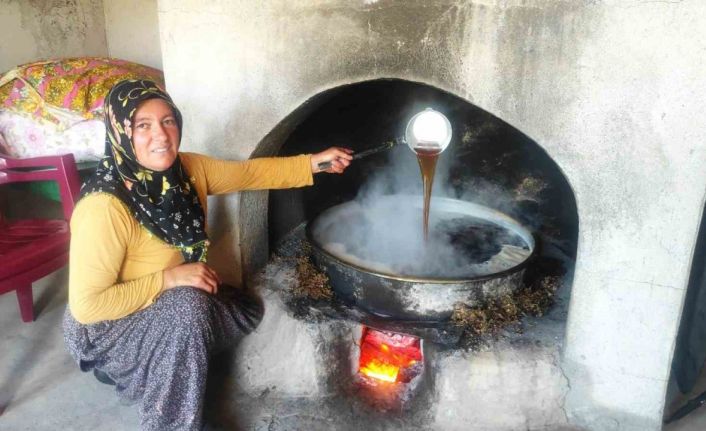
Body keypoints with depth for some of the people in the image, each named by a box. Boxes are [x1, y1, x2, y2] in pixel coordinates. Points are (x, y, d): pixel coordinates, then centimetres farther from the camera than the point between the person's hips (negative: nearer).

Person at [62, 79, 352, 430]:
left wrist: (314, 163, -1)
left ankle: (146, 372, 16)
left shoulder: (187, 169, -11)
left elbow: (249, 173, 3)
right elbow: (87, 305, -30)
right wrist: (170, 278, -30)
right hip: (106, 328, -7)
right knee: (186, 307, -33)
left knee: (247, 310, 4)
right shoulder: (105, 208, -33)